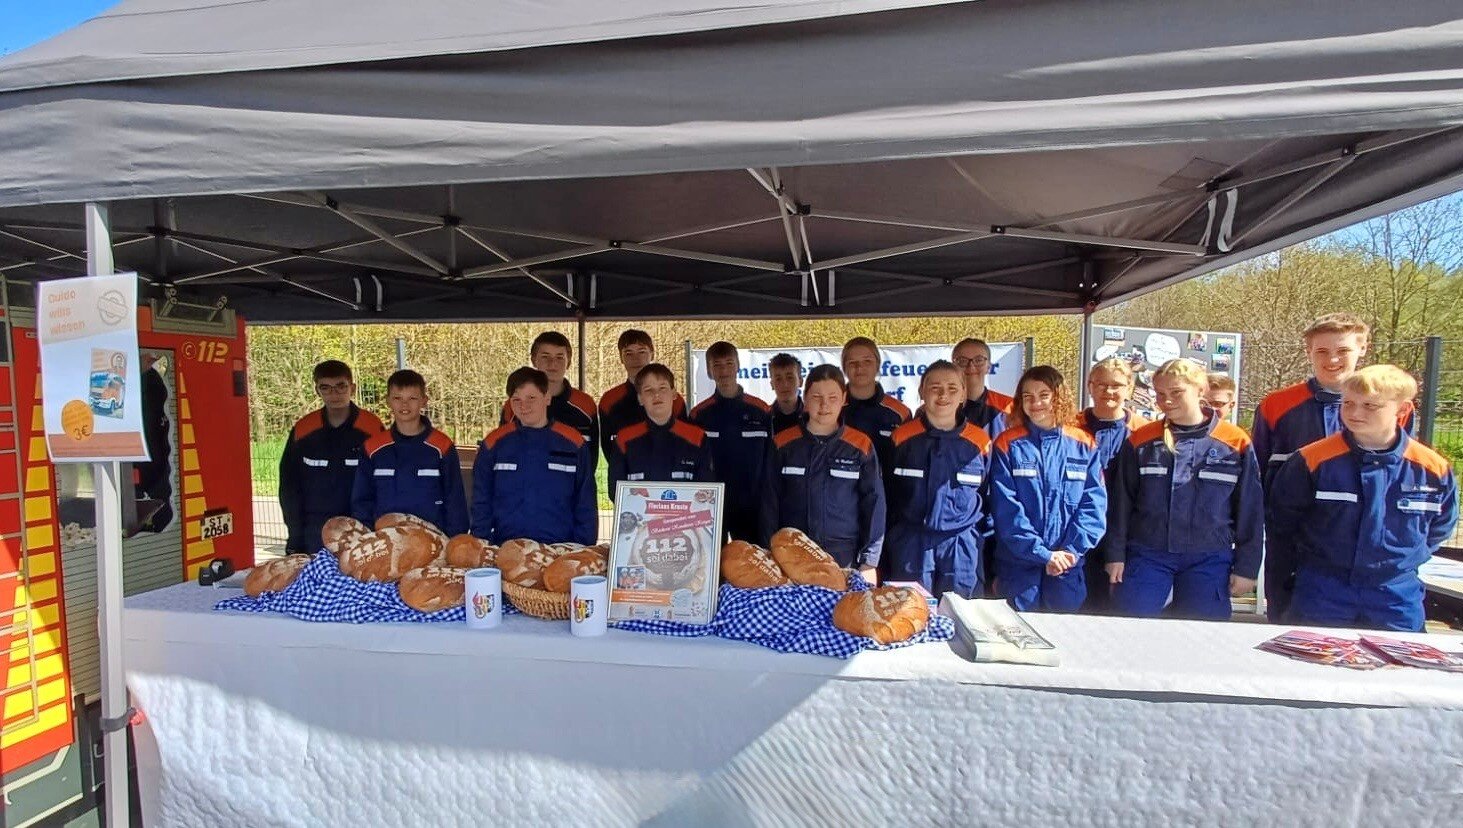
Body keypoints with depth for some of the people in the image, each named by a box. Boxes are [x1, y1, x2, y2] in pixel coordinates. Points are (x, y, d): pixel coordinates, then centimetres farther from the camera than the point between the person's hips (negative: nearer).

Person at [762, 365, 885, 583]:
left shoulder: (861, 446, 0)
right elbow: (770, 502, 5)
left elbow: (873, 503, 1)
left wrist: (869, 562, -4)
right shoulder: (783, 444, 3)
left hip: (845, 561, -1)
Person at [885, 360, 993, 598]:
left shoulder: (979, 441, 1)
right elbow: (887, 494, 8)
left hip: (962, 552, 0)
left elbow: (989, 497, 11)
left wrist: (981, 536, 7)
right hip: (909, 549, 0)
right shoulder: (902, 437, 1)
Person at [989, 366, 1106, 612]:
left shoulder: (1084, 445, 4)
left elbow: (1094, 502, -1)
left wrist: (1072, 550, -12)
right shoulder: (1008, 445, -3)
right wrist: (1043, 553, -14)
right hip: (1018, 562, -1)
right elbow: (1006, 508, -9)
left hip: (1068, 564, 2)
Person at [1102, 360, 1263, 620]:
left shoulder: (1236, 442, -1)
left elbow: (1250, 509, 3)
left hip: (1209, 560, 0)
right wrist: (1115, 554, 2)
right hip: (1146, 556, 0)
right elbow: (1121, 502, 5)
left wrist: (1246, 566, 2)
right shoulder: (1141, 441, 1)